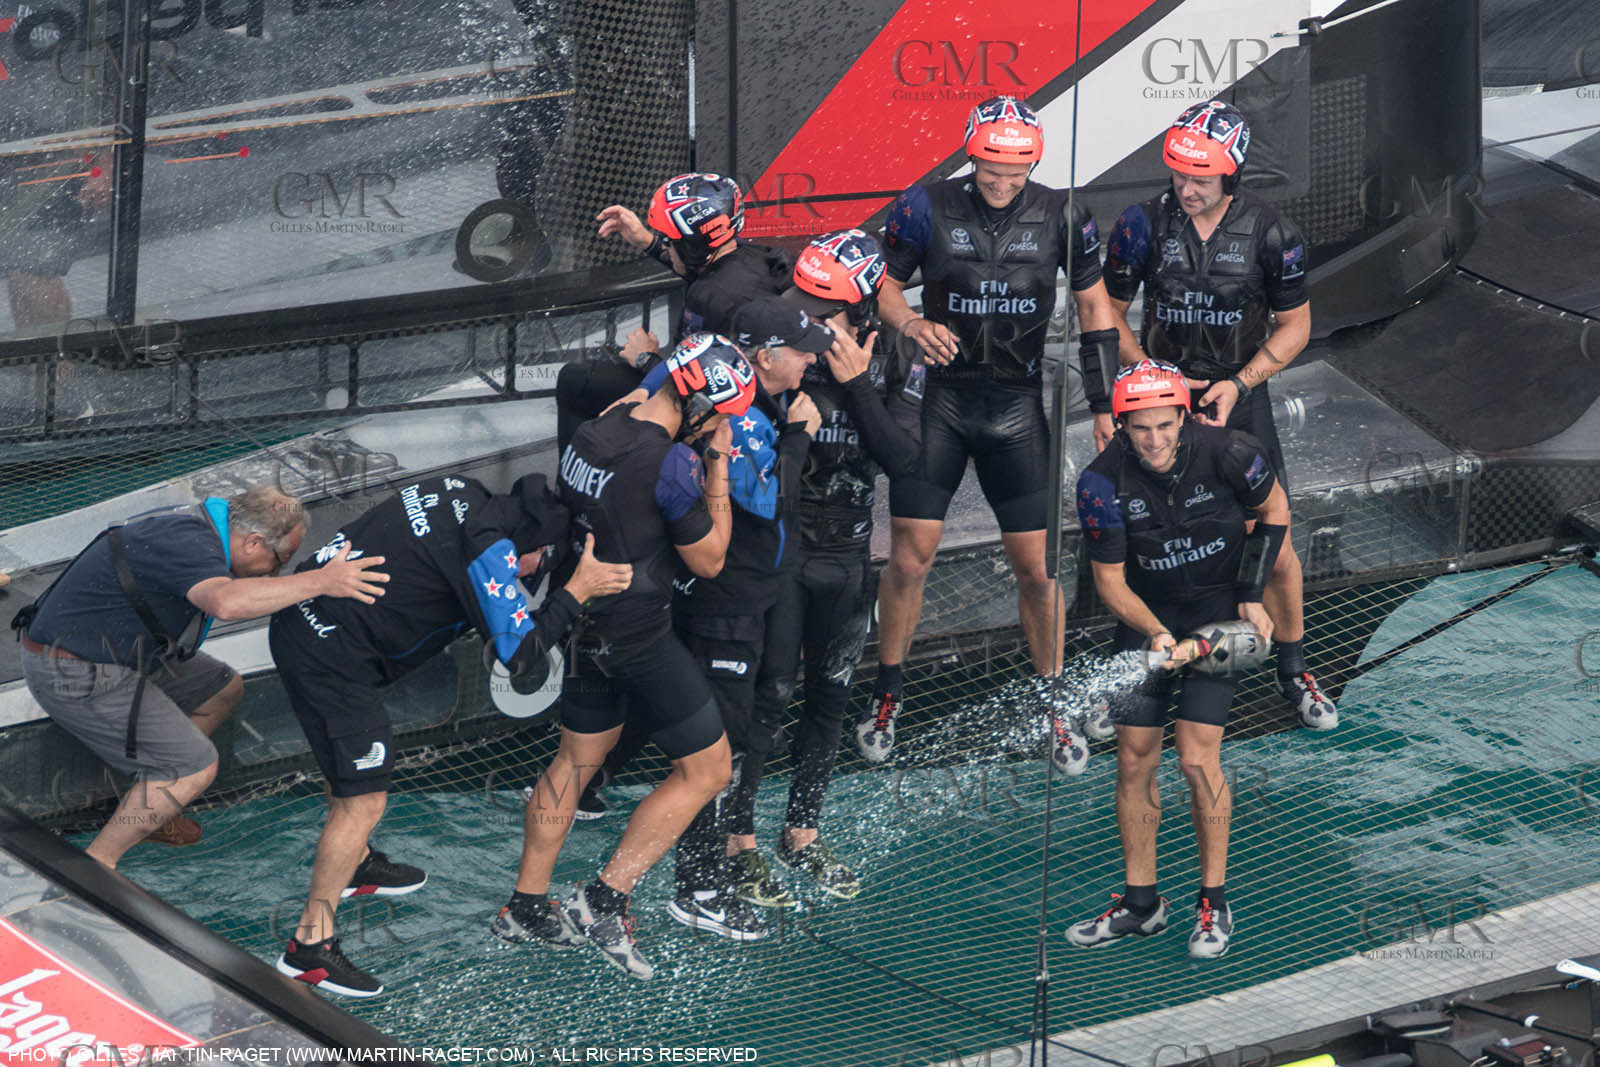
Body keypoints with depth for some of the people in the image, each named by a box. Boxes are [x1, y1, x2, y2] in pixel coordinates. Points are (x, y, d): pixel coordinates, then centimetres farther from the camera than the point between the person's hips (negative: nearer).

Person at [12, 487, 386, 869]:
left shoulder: (193, 524, 6)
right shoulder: (188, 542, -25)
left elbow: (225, 603, 21)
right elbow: (227, 602, -45)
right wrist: (320, 582, -43)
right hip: (74, 676, -11)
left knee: (222, 689, 18)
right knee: (196, 767, -10)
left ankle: (137, 813, 24)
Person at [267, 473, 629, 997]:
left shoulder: (461, 492, 6)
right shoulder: (487, 546, -19)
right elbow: (524, 664, -18)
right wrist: (576, 591, -13)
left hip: (302, 618, 10)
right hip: (331, 656, -10)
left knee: (351, 766, 30)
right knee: (363, 801, -4)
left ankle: (355, 865, 52)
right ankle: (310, 945, 1)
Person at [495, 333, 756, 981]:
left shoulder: (592, 433, 2)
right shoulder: (672, 462, -22)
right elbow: (708, 561, -11)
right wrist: (719, 466, -5)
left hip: (578, 616, 8)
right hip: (637, 636, -8)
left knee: (578, 756, 22)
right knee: (707, 770, 5)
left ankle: (526, 908, 28)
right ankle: (604, 902, 1)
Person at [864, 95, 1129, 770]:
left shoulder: (1058, 215, -4)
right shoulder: (929, 208, -8)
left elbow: (1093, 302, 6)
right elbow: (883, 281, 4)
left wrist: (1104, 404, 4)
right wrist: (911, 323, -18)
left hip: (1018, 409, 1)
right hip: (940, 396, -1)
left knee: (1037, 568, 1)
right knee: (910, 560, -1)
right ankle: (887, 695, 19)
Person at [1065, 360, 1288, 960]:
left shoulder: (1226, 454, -22)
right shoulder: (1103, 482, -19)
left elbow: (1274, 510, -1)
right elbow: (1109, 580, -11)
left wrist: (1252, 597, -7)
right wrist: (1155, 634, -27)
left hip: (1218, 610, -2)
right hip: (1147, 614, 2)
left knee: (1197, 759, -11)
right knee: (1134, 758, 1)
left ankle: (1214, 903, 4)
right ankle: (1141, 904, 15)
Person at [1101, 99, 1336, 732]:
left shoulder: (1269, 233, -10)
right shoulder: (1144, 224, -9)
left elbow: (1294, 325, 1)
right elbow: (1108, 313, 3)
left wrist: (1238, 383, -11)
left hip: (1240, 401, 0)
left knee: (1274, 548, 0)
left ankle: (1294, 672, 20)